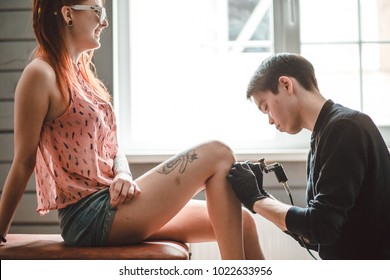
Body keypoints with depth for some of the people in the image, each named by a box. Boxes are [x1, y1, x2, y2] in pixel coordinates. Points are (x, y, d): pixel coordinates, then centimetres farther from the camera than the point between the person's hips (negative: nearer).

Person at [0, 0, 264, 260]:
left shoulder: (83, 73, 17)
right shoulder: (41, 74, -9)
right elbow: (24, 162, -7)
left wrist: (123, 175, -6)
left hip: (109, 203, 9)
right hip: (89, 213, -9)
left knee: (240, 221, 3)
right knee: (217, 154, -15)